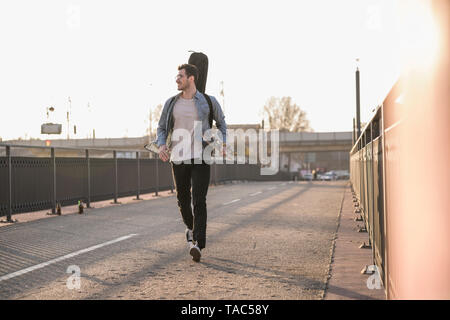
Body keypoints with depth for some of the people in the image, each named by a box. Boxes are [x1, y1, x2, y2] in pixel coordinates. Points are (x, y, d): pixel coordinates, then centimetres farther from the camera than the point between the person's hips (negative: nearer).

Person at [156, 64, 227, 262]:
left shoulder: (208, 101, 1)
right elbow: (161, 129, 12)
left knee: (199, 201, -15)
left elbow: (221, 122, 19)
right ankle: (191, 228, 44)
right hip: (179, 158, 3)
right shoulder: (171, 103, 7)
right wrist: (161, 146, -11)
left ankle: (197, 244, -20)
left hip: (201, 158, -3)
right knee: (183, 199, 14)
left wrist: (223, 143, 2)